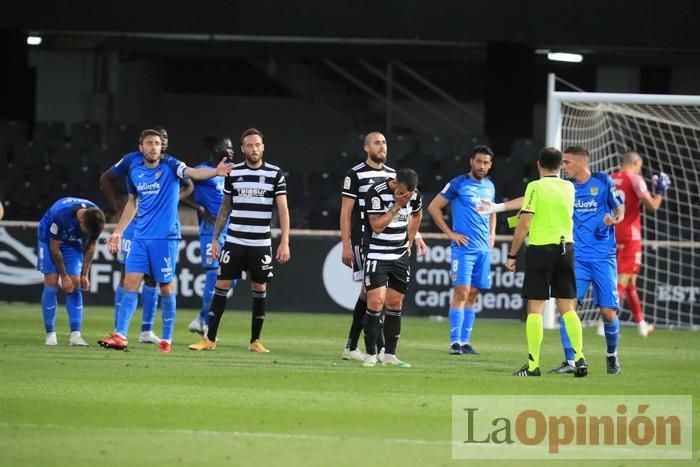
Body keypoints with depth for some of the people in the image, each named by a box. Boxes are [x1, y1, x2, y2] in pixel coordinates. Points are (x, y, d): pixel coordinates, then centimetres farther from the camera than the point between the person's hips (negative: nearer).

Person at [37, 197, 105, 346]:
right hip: (49, 239, -4)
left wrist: (85, 275, -8)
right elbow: (55, 248, -26)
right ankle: (50, 334, -6)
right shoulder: (61, 215, -39)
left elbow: (90, 246, -7)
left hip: (72, 241, 4)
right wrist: (64, 276, -20)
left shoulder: (97, 219, -25)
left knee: (76, 284, -7)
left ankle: (75, 334, -9)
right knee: (51, 283, -12)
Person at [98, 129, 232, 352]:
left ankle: (166, 339, 11)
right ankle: (120, 335, -3)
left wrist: (215, 172, -45)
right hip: (141, 237, 4)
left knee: (166, 288, 2)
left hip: (165, 237, -4)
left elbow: (193, 173, -25)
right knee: (130, 283, -3)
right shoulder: (134, 171, 8)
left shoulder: (169, 166, -6)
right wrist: (118, 232, 21)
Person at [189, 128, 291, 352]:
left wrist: (284, 243, -11)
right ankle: (210, 338, 1)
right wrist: (215, 239, 8)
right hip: (234, 241, 1)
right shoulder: (233, 173, 4)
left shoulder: (275, 174, -1)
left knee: (259, 289, 5)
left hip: (261, 244, -1)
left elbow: (283, 210, -3)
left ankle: (255, 340, 14)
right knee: (221, 285, -2)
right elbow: (224, 209, 12)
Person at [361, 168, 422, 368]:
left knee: (395, 304, 6)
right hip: (377, 255, -5)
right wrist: (397, 206, -24)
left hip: (400, 256, 5)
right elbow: (377, 226, -21)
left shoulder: (414, 195, -1)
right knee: (376, 301, -13)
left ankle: (390, 355, 11)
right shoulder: (376, 193, -18)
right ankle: (370, 355, -7)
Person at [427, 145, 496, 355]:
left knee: (472, 295, 8)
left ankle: (465, 340, 12)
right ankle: (455, 341, -11)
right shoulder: (458, 184, -5)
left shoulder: (490, 186, 14)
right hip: (464, 247, -6)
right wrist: (450, 233, -7)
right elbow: (434, 207, -4)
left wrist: (492, 234, 15)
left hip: (484, 249, 6)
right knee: (461, 292, -11)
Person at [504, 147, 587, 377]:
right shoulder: (568, 188, 8)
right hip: (565, 247, 4)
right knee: (567, 307, 10)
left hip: (540, 248, -4)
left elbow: (524, 225, -13)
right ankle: (580, 358, 1)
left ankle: (533, 365, -3)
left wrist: (512, 255, -4)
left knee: (535, 308, -1)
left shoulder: (535, 187, -8)